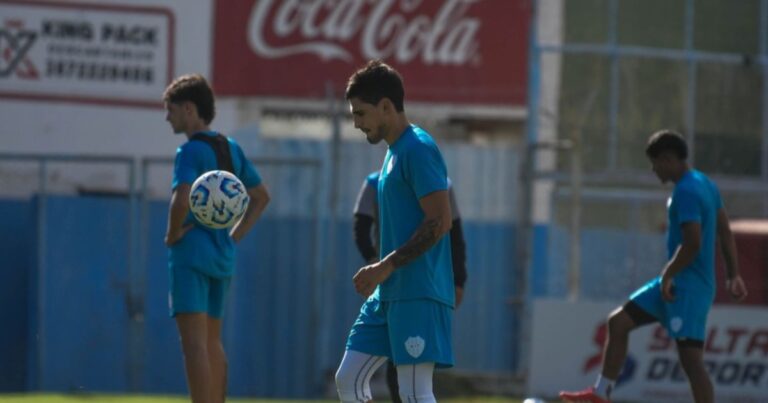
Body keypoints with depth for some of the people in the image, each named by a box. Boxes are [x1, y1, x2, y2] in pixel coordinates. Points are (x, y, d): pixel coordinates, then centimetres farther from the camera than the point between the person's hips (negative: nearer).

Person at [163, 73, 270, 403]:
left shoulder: (190, 151, -11)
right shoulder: (231, 149, 14)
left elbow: (181, 199, -27)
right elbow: (261, 197, 23)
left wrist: (172, 235, -11)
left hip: (192, 252, -8)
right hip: (222, 253, 8)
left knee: (194, 341, -12)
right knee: (212, 341, 16)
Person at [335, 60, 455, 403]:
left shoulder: (418, 150, -12)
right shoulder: (394, 151, 18)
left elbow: (439, 222, -19)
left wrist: (385, 267, -19)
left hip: (419, 296, -10)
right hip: (389, 294, 10)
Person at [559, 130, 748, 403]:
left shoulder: (686, 192, -19)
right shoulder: (705, 184, 13)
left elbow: (693, 243, -27)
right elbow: (725, 232, 19)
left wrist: (668, 275, -16)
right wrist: (733, 275, 23)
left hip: (688, 288, -11)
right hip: (676, 283, 11)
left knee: (690, 358, -13)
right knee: (618, 322, 14)